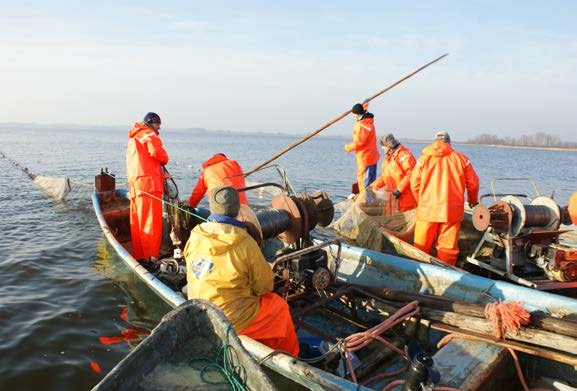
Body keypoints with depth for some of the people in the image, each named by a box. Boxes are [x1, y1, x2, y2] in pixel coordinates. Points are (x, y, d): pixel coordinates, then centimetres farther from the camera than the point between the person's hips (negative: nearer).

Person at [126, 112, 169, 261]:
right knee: (151, 222, -8)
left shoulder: (133, 138, 29)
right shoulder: (149, 135, -1)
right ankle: (150, 257, -8)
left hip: (135, 184, 9)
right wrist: (164, 160, 3)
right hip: (149, 183, -9)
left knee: (137, 221, 10)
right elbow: (157, 152, -18)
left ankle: (138, 255, 16)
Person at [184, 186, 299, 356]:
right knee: (279, 306, 18)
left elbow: (192, 276, 8)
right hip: (233, 320, -6)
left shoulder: (194, 238, -7)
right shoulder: (245, 243, -21)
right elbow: (265, 286, -11)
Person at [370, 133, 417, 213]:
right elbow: (385, 176, 20)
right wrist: (373, 186, 9)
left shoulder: (404, 155, -14)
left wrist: (399, 189, -24)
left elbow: (411, 174, -22)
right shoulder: (388, 157, 16)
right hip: (393, 196, 9)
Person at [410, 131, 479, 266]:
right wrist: (473, 201, 27)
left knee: (421, 247, 10)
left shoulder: (424, 158, 2)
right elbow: (473, 183, 8)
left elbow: (414, 183, 3)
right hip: (452, 211, 0)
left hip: (427, 209, 0)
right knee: (448, 247, 7)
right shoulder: (461, 158, 3)